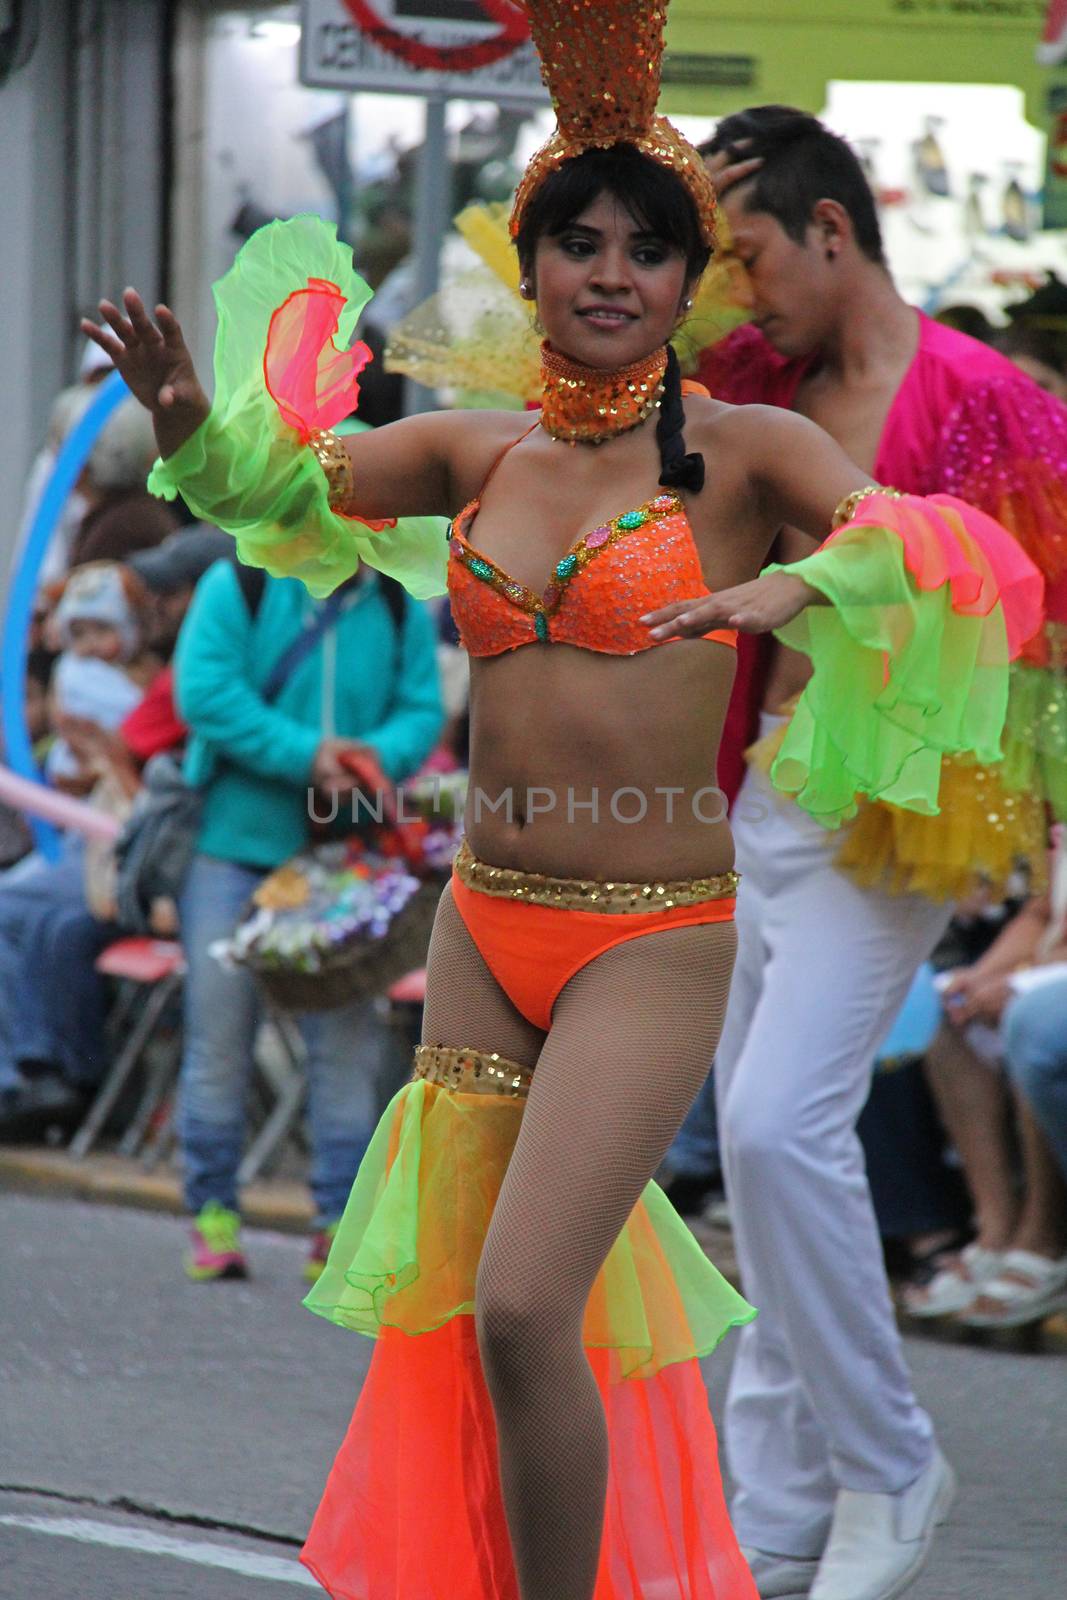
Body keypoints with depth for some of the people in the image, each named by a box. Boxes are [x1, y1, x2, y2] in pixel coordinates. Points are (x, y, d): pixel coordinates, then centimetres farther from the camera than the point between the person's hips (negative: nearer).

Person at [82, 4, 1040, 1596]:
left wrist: (798, 583, -41)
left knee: (524, 1308, -16)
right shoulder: (478, 451, 7)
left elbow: (929, 542, -20)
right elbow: (278, 484, 2)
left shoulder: (742, 450, -6)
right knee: (452, 1300, 12)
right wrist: (192, 419, -20)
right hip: (486, 922, 5)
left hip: (654, 939, -5)